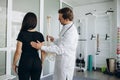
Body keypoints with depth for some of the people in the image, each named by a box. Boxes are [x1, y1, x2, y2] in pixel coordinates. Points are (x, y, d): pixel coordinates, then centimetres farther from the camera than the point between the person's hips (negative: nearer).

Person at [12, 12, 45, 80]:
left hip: (25, 62, -2)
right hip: (37, 62, 3)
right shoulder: (40, 35, -2)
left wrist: (14, 64, 3)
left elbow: (18, 52, -11)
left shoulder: (22, 34, -10)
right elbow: (43, 52, 1)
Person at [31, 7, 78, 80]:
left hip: (66, 64, -9)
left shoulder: (71, 32, -25)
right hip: (60, 63, 9)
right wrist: (54, 40, 5)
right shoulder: (67, 27, 6)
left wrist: (42, 47, -23)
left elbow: (60, 49, -26)